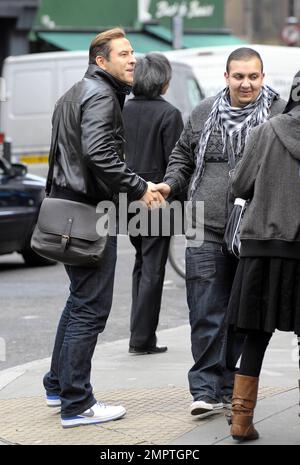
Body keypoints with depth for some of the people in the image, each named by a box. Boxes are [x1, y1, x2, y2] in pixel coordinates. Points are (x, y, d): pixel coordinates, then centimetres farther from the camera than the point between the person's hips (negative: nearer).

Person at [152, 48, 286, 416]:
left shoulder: (280, 114, 1)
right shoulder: (204, 113, 11)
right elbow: (183, 156, 22)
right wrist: (170, 184, 5)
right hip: (207, 228, 1)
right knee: (206, 312, -4)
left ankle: (224, 385, 18)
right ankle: (207, 389, -1)